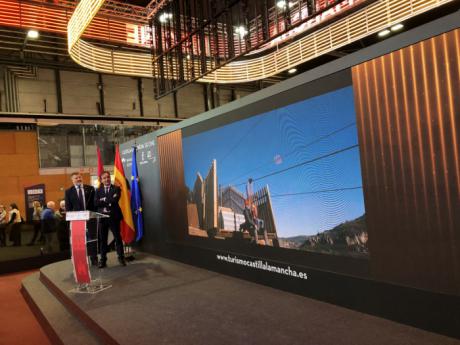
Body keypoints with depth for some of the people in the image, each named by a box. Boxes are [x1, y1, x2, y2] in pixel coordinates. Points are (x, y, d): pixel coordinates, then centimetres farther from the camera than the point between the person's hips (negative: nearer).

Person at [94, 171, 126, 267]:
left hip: (113, 216, -2)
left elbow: (115, 200, -15)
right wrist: (109, 201, -14)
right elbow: (96, 203, -4)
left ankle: (121, 257, 13)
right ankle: (103, 259, 14)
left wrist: (104, 200, -8)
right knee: (103, 239, 7)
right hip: (102, 217, 3)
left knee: (117, 237, 4)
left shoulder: (116, 188, 3)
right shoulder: (98, 190, 11)